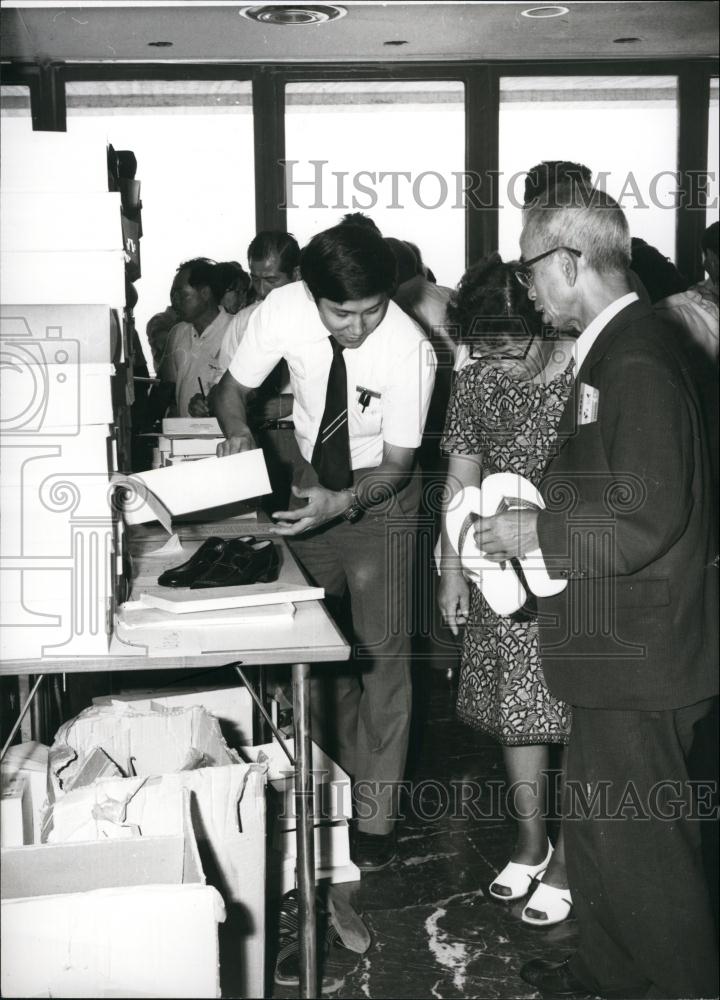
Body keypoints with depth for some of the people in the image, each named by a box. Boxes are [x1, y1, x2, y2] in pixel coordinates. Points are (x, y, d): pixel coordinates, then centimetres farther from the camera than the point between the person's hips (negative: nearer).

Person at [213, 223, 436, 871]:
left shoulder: (409, 351, -29)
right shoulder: (283, 313, -20)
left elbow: (396, 464, -20)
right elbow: (234, 389, -3)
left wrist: (344, 503, -38)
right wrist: (239, 434, -24)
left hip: (381, 492, -4)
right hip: (313, 479, 4)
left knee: (380, 654, -3)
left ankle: (376, 818, 10)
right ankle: (342, 776, 32)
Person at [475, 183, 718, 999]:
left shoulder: (636, 362, -21)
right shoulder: (613, 351, 11)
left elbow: (646, 517, -27)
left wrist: (537, 533, -16)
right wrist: (527, 520, 8)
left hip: (637, 652, -10)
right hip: (614, 647, 10)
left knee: (640, 841, 4)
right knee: (595, 823, 22)